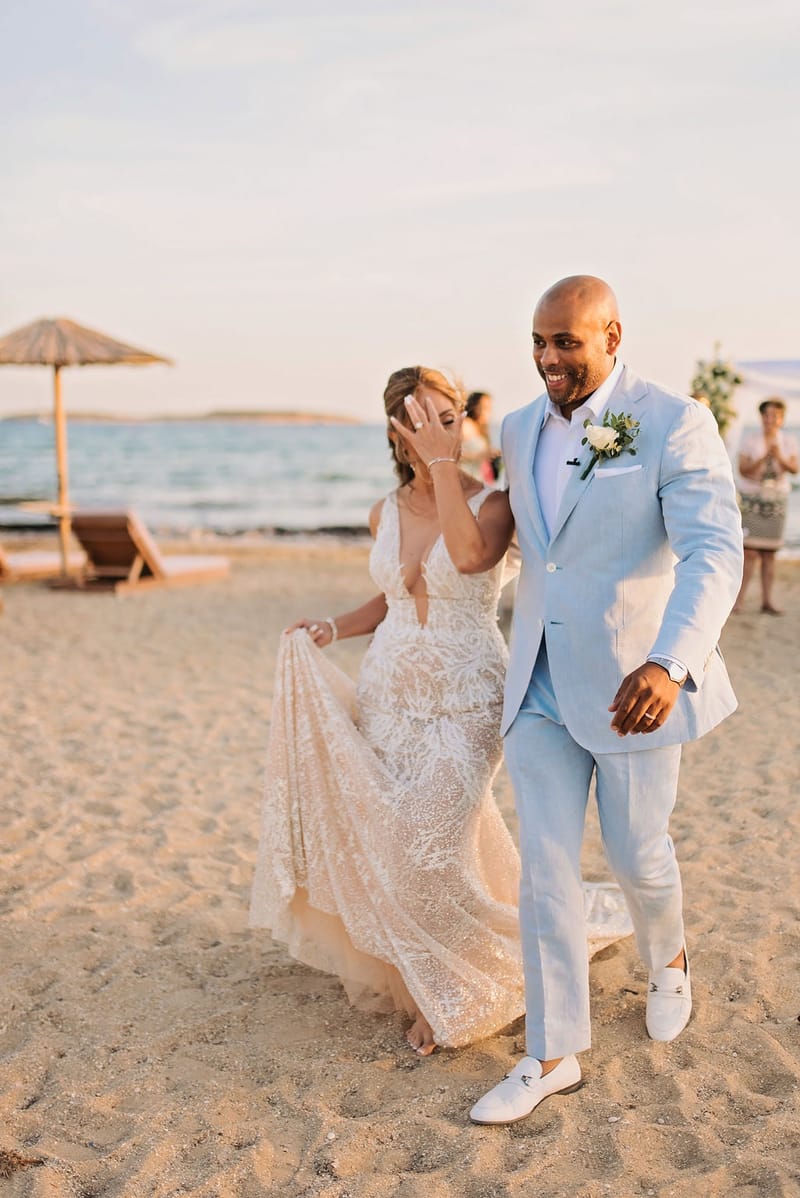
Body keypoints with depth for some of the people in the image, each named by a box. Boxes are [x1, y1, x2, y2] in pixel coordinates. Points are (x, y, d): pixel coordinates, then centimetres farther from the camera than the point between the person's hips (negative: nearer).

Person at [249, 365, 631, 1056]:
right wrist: (334, 629, 4)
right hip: (390, 693, 5)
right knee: (388, 840, 9)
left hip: (466, 699, -5)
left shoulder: (492, 505, -9)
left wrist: (444, 462, -27)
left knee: (430, 845, -9)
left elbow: (468, 557, -32)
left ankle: (450, 996, 16)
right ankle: (419, 970, 35)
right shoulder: (386, 514, 6)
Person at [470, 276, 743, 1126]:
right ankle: (553, 1055, 15)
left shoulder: (675, 424, -14)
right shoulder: (519, 430, 6)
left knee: (636, 854, 12)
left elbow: (714, 553, -25)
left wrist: (670, 664, -40)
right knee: (545, 868, 4)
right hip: (540, 684, 5)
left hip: (632, 683, -4)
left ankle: (666, 958, 46)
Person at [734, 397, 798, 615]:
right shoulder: (749, 439, -1)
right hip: (751, 498, -3)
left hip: (776, 499, 3)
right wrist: (764, 457, -21)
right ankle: (739, 598, -6)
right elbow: (743, 470, -9)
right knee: (749, 552, -10)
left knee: (769, 553, 4)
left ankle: (767, 601, 7)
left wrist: (780, 457, -24)